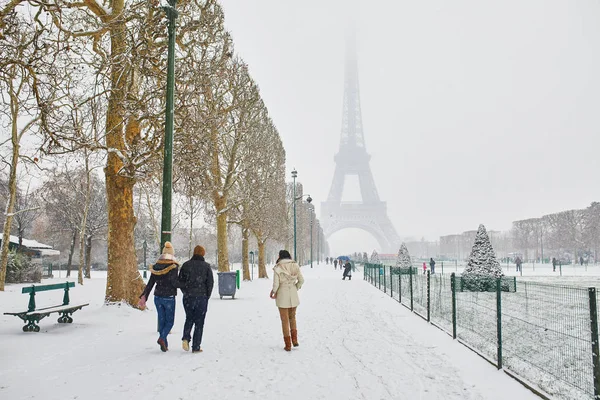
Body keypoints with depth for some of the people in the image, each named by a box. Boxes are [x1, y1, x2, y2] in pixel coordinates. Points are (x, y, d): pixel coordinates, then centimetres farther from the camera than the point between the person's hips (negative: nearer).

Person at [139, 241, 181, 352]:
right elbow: (175, 283, -19)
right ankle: (162, 338, -16)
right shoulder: (173, 267, -13)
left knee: (161, 320, 13)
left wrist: (144, 297, 8)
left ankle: (164, 344, 16)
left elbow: (150, 284, 4)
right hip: (169, 298, -5)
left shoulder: (156, 267, 3)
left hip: (158, 297, 5)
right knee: (170, 321, 7)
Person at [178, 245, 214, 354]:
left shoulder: (186, 265, 3)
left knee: (189, 318, 20)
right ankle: (196, 347, 6)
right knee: (199, 322, 5)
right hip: (202, 298, -2)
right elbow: (210, 283, -4)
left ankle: (186, 338, -1)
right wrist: (207, 296, 8)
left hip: (188, 297, 2)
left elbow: (180, 281, 4)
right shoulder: (206, 266, -3)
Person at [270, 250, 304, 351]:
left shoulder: (277, 268, -12)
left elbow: (275, 284, -14)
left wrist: (273, 292, 5)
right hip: (293, 295, 3)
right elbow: (301, 280, 2)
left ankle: (288, 345, 12)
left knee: (285, 320, 7)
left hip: (282, 295, -3)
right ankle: (295, 340, 13)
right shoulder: (295, 266, -1)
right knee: (292, 317, 22)